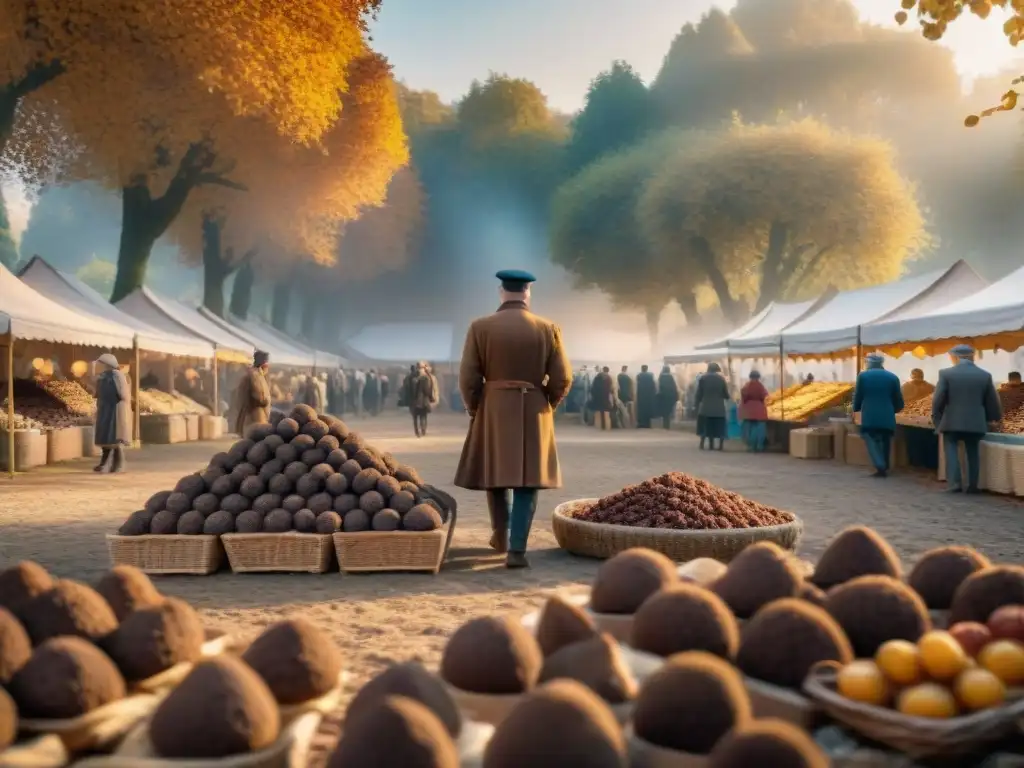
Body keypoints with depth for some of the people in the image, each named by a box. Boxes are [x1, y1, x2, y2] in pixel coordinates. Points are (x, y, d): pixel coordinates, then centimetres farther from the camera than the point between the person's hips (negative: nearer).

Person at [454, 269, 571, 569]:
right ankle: (517, 549, -2)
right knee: (526, 479, 4)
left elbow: (468, 379, -7)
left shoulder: (480, 327, -6)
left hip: (494, 410, 0)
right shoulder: (547, 329, -3)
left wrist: (475, 409, 10)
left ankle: (501, 535, 32)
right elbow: (562, 379, -3)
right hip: (534, 413, 0)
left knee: (496, 472, 18)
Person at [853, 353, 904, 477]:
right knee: (884, 443, 14)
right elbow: (899, 401, 7)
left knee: (872, 442, 0)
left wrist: (856, 408, 24)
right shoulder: (892, 377, 4)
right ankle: (885, 468, 18)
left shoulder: (863, 376, 0)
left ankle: (881, 467, -16)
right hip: (887, 418, 2)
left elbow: (858, 397, 4)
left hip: (869, 418, -2)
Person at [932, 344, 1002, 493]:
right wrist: (993, 418, 22)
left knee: (951, 451, 4)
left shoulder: (946, 373, -8)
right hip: (976, 422, 2)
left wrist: (936, 419, 5)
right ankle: (972, 486, 11)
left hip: (951, 421, -2)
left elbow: (938, 399, -7)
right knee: (973, 453, 11)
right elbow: (992, 402, 5)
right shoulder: (985, 375, 0)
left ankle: (955, 483, -6)